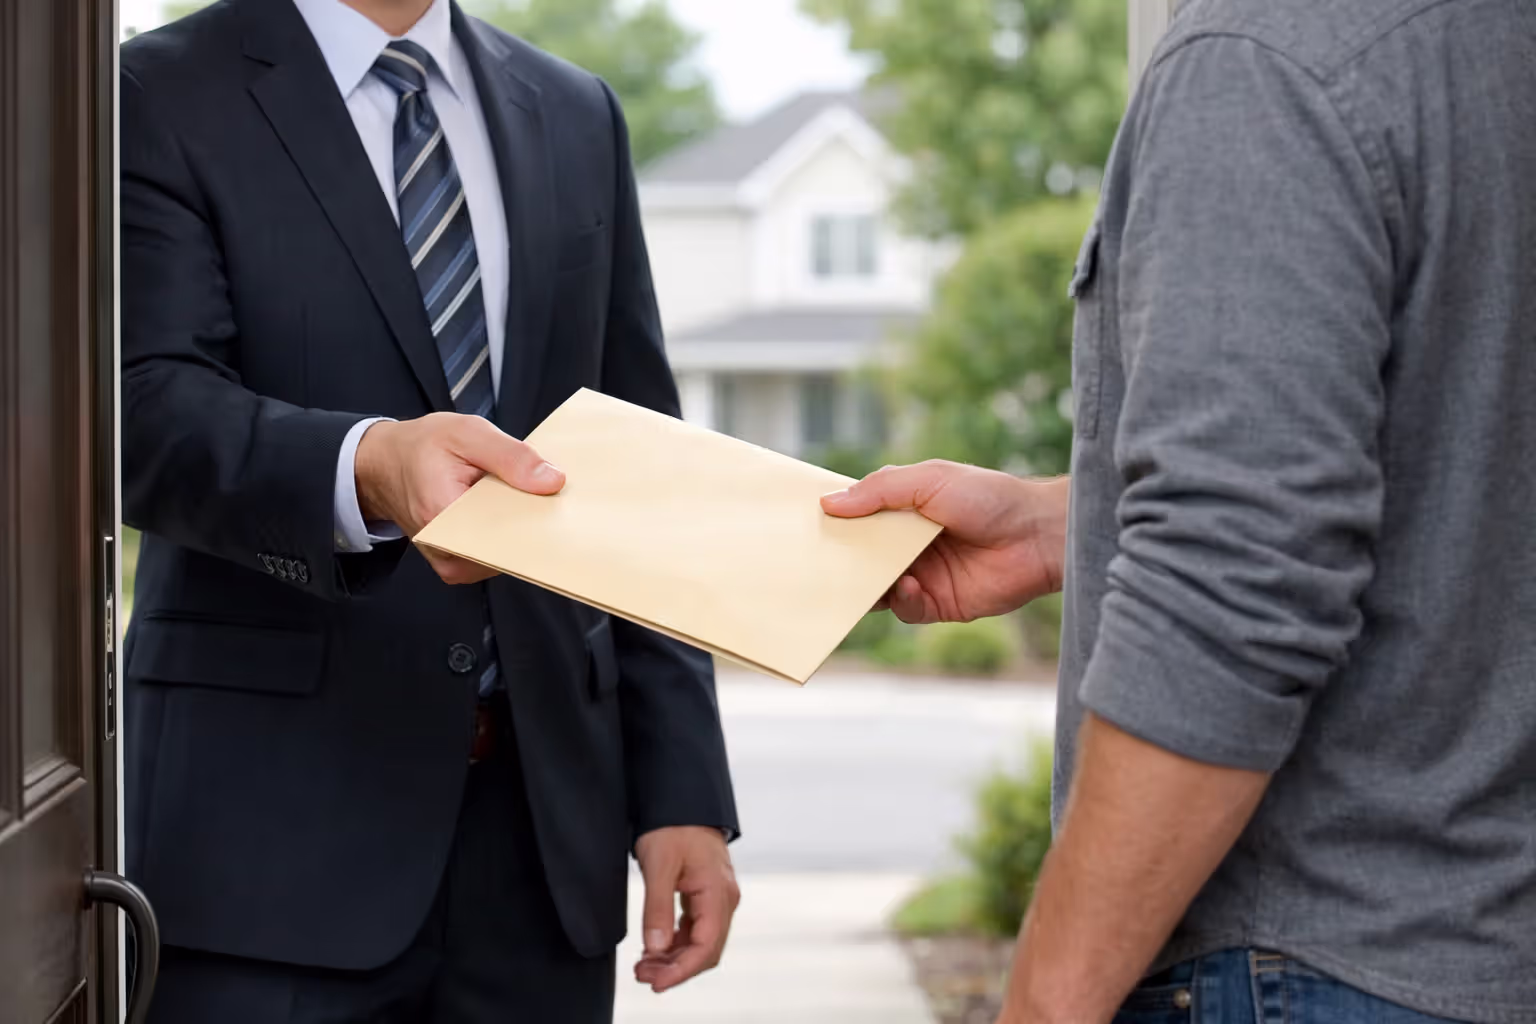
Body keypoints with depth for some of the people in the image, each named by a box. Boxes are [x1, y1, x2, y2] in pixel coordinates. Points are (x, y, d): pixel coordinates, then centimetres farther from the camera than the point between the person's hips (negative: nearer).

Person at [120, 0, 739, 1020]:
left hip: (544, 820, 4)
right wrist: (367, 468, -34)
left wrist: (682, 787, 5)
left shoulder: (576, 119, 14)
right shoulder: (159, 100, 0)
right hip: (277, 821, -4)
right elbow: (147, 416, -15)